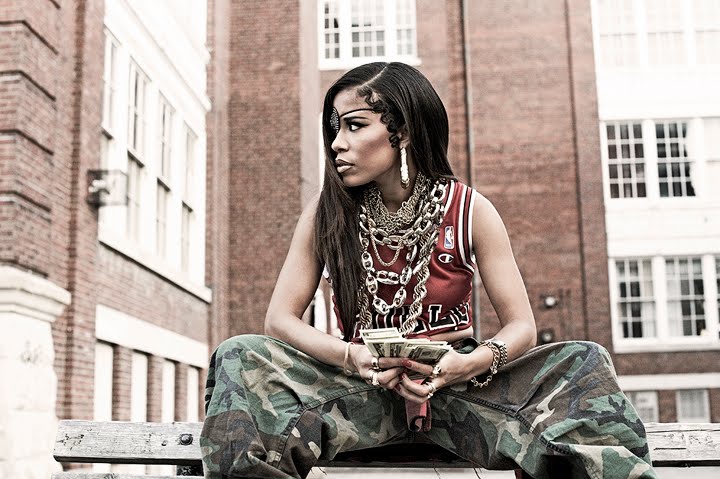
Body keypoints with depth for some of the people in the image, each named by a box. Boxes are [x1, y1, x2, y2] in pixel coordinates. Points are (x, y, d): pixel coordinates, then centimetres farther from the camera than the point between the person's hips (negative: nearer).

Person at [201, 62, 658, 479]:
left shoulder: (471, 212, -6)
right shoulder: (327, 213, -3)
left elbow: (521, 324, -4)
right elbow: (280, 319, -6)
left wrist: (479, 360, -27)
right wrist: (350, 356, -25)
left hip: (455, 384, 0)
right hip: (364, 387, 1)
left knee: (583, 362, -23)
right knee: (241, 357, -25)